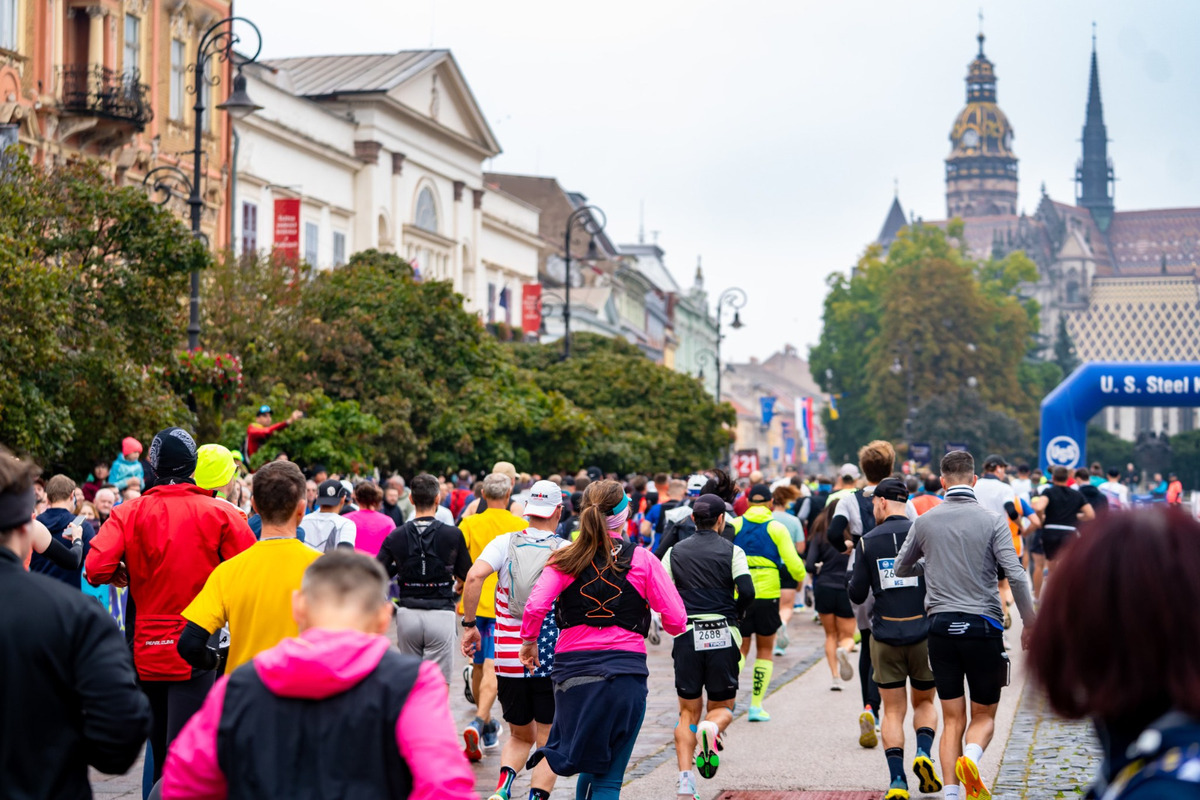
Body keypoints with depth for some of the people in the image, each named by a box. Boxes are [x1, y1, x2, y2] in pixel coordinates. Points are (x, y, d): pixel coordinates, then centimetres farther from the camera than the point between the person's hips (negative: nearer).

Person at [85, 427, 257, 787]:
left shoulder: (129, 514, -4)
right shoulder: (220, 514, -7)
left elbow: (96, 569, -16)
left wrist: (122, 576, 6)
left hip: (146, 649, 3)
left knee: (159, 747, 20)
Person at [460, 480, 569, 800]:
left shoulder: (505, 542, 2)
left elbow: (474, 576, -14)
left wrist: (468, 624, -6)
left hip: (509, 657, 2)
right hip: (553, 660, -2)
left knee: (520, 737, 20)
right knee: (549, 744, 7)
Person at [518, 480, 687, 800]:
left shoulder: (566, 559, 2)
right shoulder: (642, 560, -1)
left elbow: (535, 607, -11)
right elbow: (676, 620, -4)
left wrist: (529, 641, 7)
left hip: (573, 669, 1)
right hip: (626, 671, -1)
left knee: (589, 767, 24)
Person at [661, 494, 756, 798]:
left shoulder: (675, 552, 7)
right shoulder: (732, 551, 0)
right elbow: (747, 592, -11)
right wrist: (733, 614, 9)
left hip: (687, 637, 2)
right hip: (723, 636, -2)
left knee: (688, 712, 11)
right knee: (722, 706, 12)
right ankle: (711, 729, -24)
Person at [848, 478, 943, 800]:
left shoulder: (868, 542, -1)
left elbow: (857, 595, 2)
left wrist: (851, 579, 22)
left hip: (885, 637, 0)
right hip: (923, 633, 0)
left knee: (892, 711, 7)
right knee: (924, 702, 18)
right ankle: (924, 753, -9)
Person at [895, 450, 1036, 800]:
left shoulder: (925, 522, 3)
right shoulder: (992, 521, -5)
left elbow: (901, 569, 15)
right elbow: (1015, 575, -12)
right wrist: (1029, 623, -3)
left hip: (941, 626, 2)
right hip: (982, 626, -2)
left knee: (952, 720, 9)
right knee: (984, 715, 9)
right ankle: (971, 759, -21)